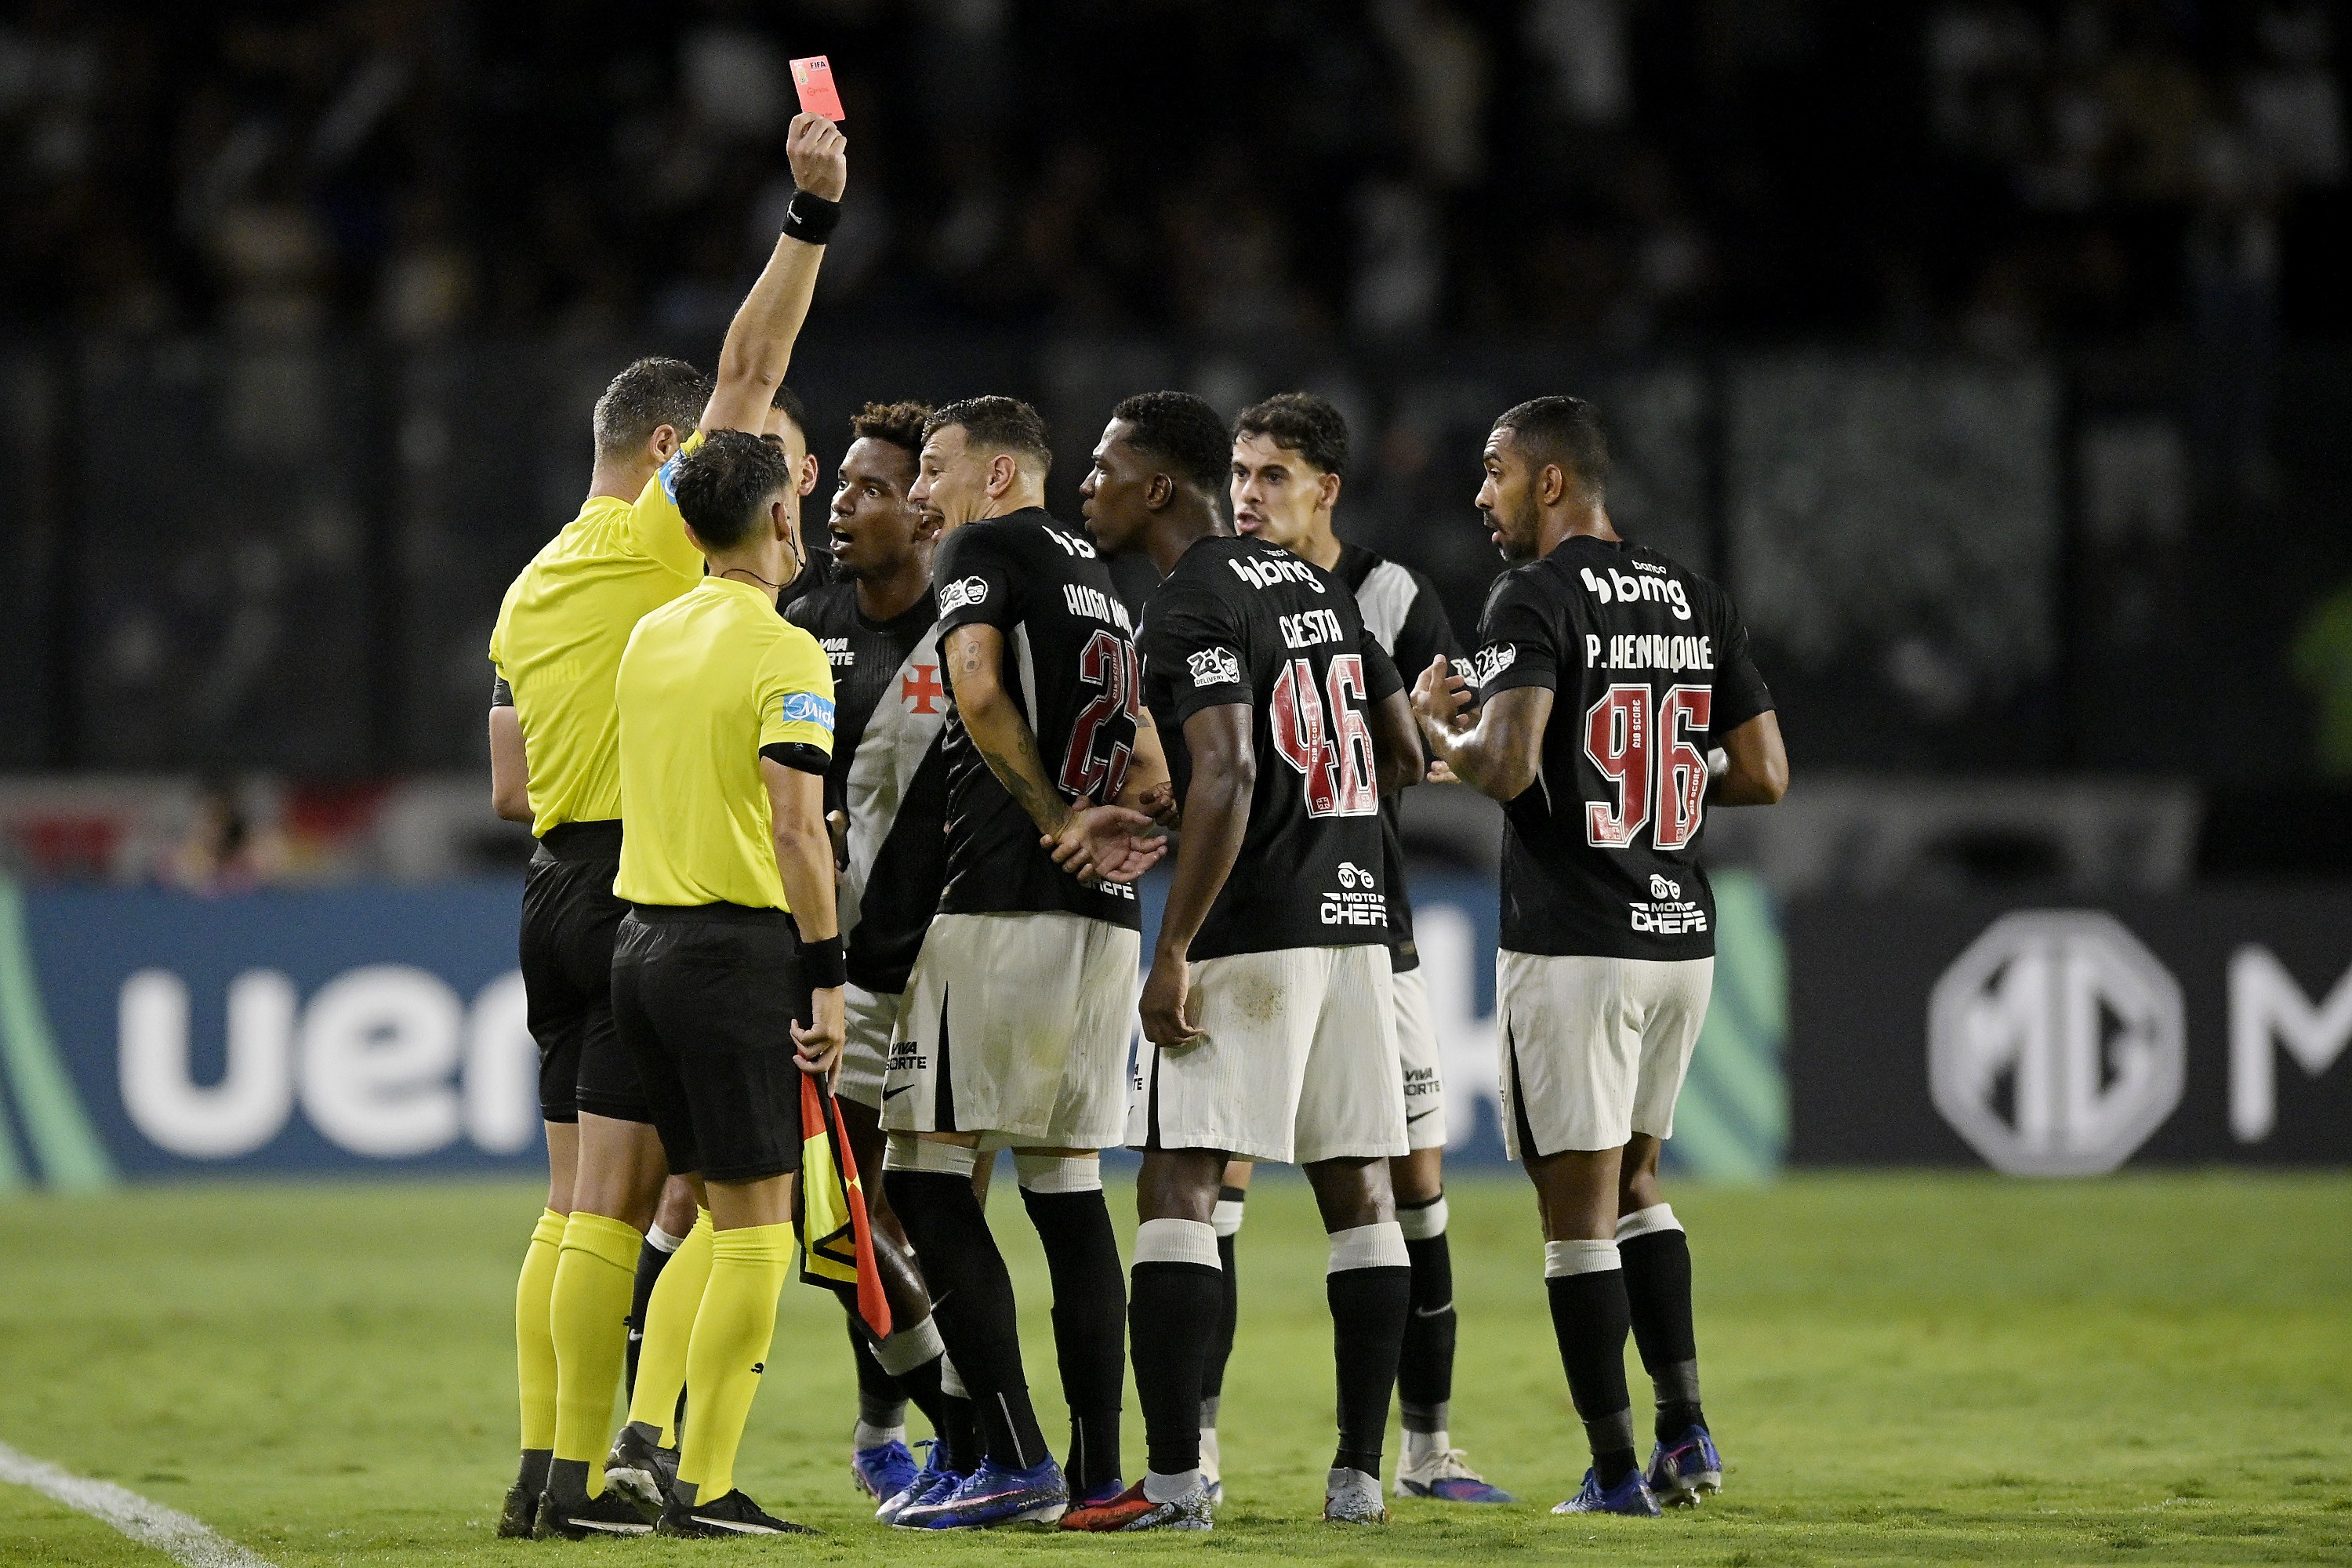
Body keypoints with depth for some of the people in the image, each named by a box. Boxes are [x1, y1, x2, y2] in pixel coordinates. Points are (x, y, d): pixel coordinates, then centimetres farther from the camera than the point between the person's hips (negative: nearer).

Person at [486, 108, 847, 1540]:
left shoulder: (529, 588, 16)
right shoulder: (654, 535, -6)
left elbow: (508, 789, 18)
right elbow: (750, 373, -11)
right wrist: (815, 216, -10)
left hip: (560, 886, 8)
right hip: (648, 889, -8)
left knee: (578, 1197, 11)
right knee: (616, 1201, -9)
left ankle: (542, 1466, 10)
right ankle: (584, 1479, -12)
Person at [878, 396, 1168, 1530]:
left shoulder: (982, 549, -2)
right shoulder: (1100, 583, 23)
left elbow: (980, 690, -19)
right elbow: (1151, 768, 26)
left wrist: (1056, 823, -10)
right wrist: (1099, 822, 10)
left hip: (1002, 907, -8)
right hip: (1104, 924, 8)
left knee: (924, 1172, -6)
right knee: (1068, 1187, 10)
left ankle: (1015, 1459, -13)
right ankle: (1098, 1471, 8)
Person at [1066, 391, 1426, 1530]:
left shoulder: (1190, 606, -10)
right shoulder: (1316, 587, 16)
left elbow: (1228, 774, -22)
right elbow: (1402, 754, 20)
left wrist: (1174, 952, -21)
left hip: (1249, 928, -8)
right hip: (1355, 919, 8)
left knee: (1178, 1184, -7)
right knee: (1357, 1190, 9)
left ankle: (1174, 1478, -12)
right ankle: (1358, 1472, 10)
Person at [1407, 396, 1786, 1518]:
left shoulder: (1538, 600, -12)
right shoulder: (1696, 602, 10)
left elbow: (1503, 768, -23)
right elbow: (1764, 776, 9)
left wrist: (1433, 724, -3)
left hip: (1571, 943, -7)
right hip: (1681, 932, 7)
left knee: (1577, 1202, 0)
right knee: (1634, 1177, 22)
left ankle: (1616, 1473, 0)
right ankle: (1685, 1429, 14)